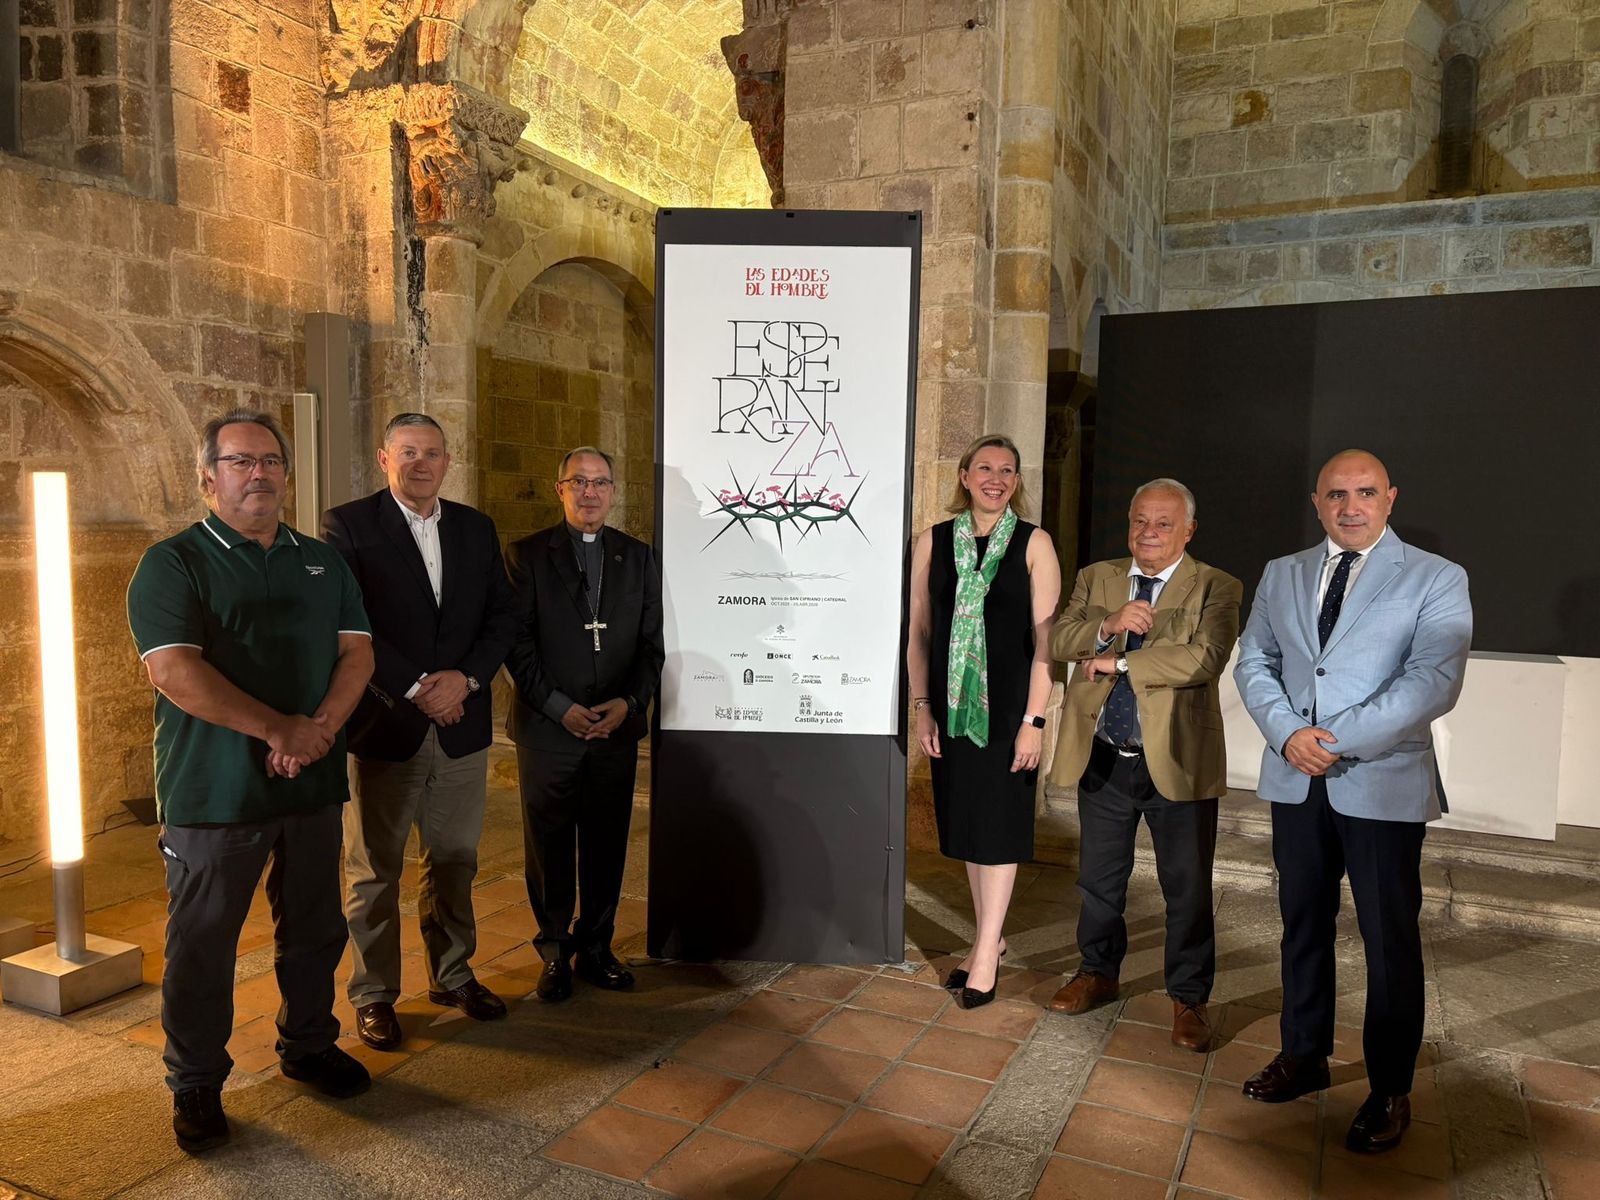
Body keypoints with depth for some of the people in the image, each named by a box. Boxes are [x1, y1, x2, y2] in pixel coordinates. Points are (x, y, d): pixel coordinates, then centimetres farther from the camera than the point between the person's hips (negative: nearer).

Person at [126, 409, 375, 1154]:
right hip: (214, 793, -4)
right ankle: (196, 1085, 25)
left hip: (313, 785, 5)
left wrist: (320, 729, -13)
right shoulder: (173, 564, -5)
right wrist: (280, 730, -18)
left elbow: (356, 651, 4)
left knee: (315, 929, 16)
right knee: (201, 944, 7)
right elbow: (174, 673, -17)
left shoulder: (321, 562, 11)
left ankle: (309, 1045, 36)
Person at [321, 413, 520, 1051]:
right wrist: (416, 688, -16)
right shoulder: (347, 525, -6)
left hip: (462, 727, 4)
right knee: (374, 871, 9)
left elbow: (503, 615, 6)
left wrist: (466, 678, -10)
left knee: (454, 860, 15)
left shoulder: (476, 529, 8)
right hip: (383, 727, -4)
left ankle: (452, 975, 32)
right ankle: (373, 995, 24)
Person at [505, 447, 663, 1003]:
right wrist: (560, 707, -12)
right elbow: (517, 642, -5)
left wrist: (629, 702, -8)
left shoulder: (638, 556, 9)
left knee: (606, 847, 10)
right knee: (550, 848, 9)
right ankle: (555, 953, 25)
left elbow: (652, 643, 7)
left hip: (617, 729, 2)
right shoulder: (526, 554, 1)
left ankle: (595, 949, 26)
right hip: (548, 729, -2)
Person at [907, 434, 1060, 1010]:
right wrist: (922, 707, 1)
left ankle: (986, 952, 14)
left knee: (998, 822, 3)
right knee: (965, 818, 11)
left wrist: (1034, 719, -11)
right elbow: (920, 631, 6)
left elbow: (1045, 637, -6)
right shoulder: (933, 542, 4)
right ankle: (988, 937, 28)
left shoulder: (1034, 543, -3)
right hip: (952, 702, 3)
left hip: (1008, 702, -3)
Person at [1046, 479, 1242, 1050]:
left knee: (1188, 887, 8)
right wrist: (1107, 627, -20)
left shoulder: (1216, 589, -5)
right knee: (1099, 878, 18)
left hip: (1177, 761, -3)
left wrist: (1119, 663, -18)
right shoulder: (1096, 578, 9)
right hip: (1102, 759, 4)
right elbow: (1057, 638, -1)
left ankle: (1189, 998, 27)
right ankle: (1098, 973, 38)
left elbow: (1205, 658, -20)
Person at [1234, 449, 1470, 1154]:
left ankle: (1389, 1093, 23)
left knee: (1390, 941, 6)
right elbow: (1254, 663, 6)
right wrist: (1288, 733, -11)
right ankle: (1304, 1056, 33)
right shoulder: (1282, 575, 10)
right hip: (1296, 781, 4)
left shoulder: (1435, 580, -3)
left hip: (1383, 786, -4)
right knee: (1302, 924, 16)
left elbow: (1434, 683, -14)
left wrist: (1338, 740, -18)